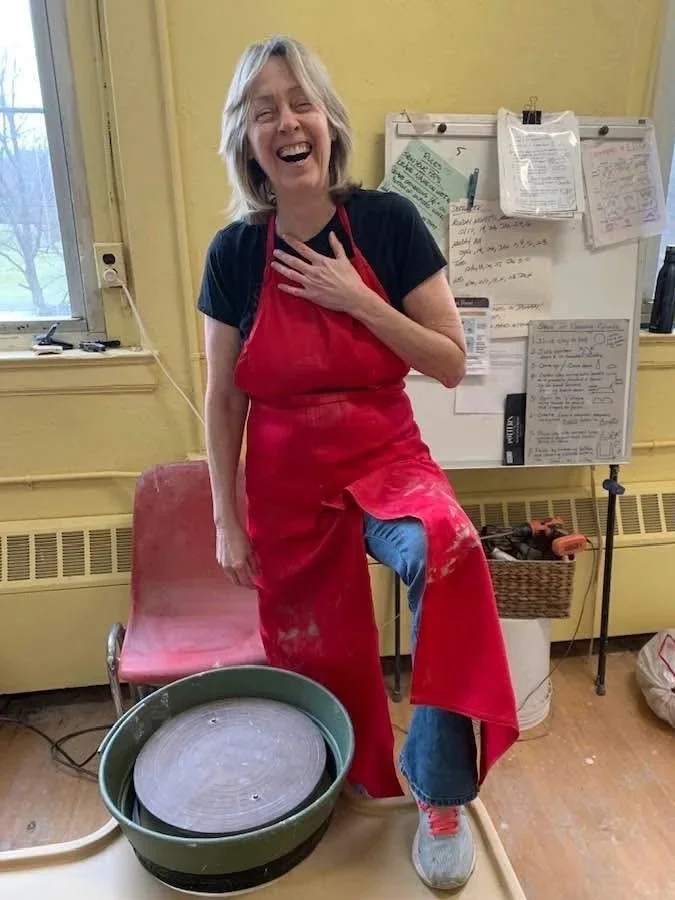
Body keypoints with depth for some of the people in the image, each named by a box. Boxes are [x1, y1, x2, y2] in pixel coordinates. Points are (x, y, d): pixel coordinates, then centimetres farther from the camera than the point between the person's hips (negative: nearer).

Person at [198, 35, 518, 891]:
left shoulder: (389, 222, -7)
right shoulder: (233, 253, -4)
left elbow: (452, 364, -7)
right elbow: (222, 401, 1)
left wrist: (356, 300, -17)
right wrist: (227, 521, 1)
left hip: (386, 458, -1)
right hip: (287, 485, 2)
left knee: (446, 551, -34)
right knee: (318, 660, 13)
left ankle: (440, 792, -11)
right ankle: (349, 783, 47)